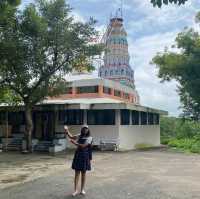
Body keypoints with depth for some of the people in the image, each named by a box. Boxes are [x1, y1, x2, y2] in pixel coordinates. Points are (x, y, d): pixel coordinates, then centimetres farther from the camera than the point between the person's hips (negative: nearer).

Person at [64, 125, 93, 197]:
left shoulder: (89, 138, -5)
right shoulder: (79, 136, 8)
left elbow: (83, 146, -15)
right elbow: (71, 137, 0)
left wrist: (75, 143, -18)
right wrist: (67, 131, -16)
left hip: (85, 156, -2)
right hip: (77, 155, 3)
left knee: (83, 173, 8)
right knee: (77, 173, 2)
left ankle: (82, 189, 19)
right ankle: (76, 190, 6)